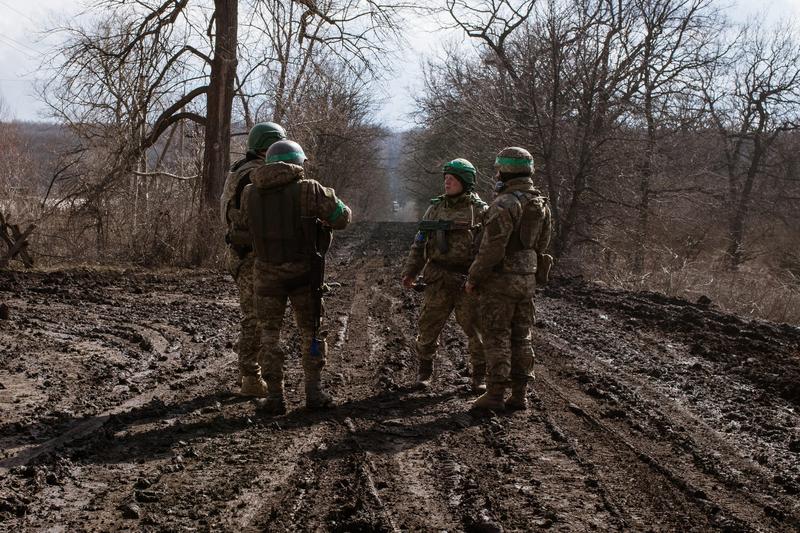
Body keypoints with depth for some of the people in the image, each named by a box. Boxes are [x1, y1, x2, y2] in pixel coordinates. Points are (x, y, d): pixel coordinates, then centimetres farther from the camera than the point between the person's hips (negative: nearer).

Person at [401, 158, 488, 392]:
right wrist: (410, 272, 7)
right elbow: (420, 243, 14)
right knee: (428, 327, 6)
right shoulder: (435, 208, 10)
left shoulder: (480, 211, -2)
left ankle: (479, 375, 18)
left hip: (468, 282, -3)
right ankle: (424, 371, 23)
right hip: (438, 280, 3)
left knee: (475, 329, 4)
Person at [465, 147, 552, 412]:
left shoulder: (504, 204, -18)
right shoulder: (541, 205, 9)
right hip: (527, 278, 8)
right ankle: (520, 394, 15)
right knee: (521, 337, 11)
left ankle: (495, 395, 1)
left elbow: (492, 248, -21)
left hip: (500, 280, -8)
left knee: (497, 338, -2)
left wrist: (473, 278, -11)